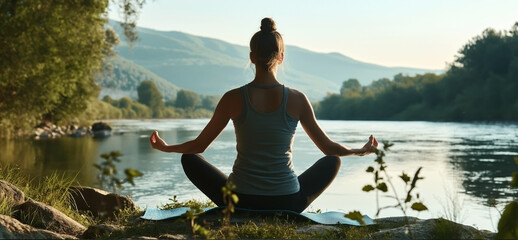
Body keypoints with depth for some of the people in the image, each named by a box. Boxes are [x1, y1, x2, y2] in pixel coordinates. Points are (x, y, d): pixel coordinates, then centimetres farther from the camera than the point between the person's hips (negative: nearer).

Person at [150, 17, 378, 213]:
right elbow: (328, 147, 6)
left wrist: (165, 147, 25)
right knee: (333, 161, 26)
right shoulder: (297, 99, -6)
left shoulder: (233, 99, -7)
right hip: (287, 204, 1)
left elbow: (199, 145, 4)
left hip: (240, 202, 0)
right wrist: (362, 151, 26)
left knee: (189, 159, 21)